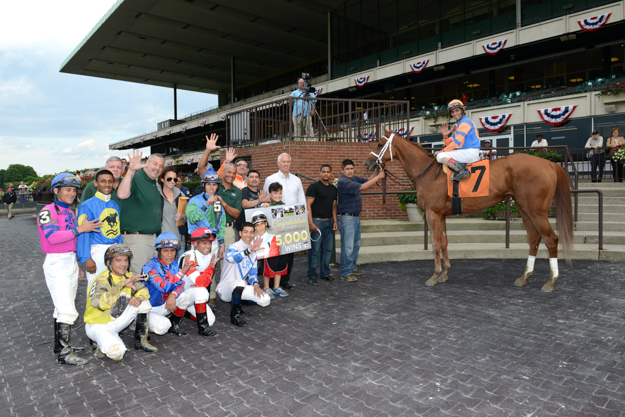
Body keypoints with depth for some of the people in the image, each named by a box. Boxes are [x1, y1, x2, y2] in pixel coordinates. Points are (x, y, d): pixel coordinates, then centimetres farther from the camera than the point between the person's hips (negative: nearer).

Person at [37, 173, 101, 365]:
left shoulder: (70, 212, 15)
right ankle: (63, 354, -2)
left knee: (63, 308, 15)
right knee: (67, 310, -10)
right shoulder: (48, 211, -10)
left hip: (71, 262, 8)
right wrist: (79, 229, -21)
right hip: (56, 264, -8)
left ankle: (61, 344, 26)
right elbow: (52, 237, -23)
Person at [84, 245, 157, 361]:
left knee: (144, 303, -12)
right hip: (98, 324, -7)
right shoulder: (102, 279, -22)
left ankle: (141, 342, 3)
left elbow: (143, 290, -2)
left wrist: (139, 298, -26)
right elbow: (98, 302, -40)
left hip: (116, 320, 7)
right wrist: (122, 284, -40)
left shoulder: (127, 276, 0)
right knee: (117, 353, -29)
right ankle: (103, 344, 7)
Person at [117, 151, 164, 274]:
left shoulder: (154, 184, 15)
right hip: (135, 236, -9)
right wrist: (131, 171, -39)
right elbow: (122, 195, -34)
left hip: (152, 236, 9)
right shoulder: (136, 178, -13)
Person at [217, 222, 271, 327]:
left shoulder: (253, 252, 9)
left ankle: (237, 302, 14)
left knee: (265, 300, -12)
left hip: (240, 289, 7)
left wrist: (256, 284, -10)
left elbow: (253, 273, 12)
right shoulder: (233, 247, -13)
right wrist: (249, 250, -54)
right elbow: (230, 257, -39)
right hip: (226, 289, -7)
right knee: (239, 282, -40)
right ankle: (234, 315, -17)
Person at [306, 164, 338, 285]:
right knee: (315, 250, -4)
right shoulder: (314, 187, -4)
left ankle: (325, 273, 22)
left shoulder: (333, 188, 15)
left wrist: (335, 221, 10)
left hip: (329, 222, 6)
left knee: (328, 249, 10)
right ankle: (312, 276, 4)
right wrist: (311, 223, -17)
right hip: (317, 221, -6)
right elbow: (308, 205, -9)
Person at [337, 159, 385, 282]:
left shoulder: (354, 178, 11)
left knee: (356, 245, 17)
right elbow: (363, 187, -23)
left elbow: (368, 181, 14)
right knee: (348, 247, -6)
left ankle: (352, 268, 30)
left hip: (355, 217, 10)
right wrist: (378, 177, -18)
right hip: (346, 218, -10)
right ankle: (345, 273, 1)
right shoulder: (343, 181, -18)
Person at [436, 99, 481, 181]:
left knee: (440, 156, -17)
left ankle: (462, 171, -29)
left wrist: (443, 151, -11)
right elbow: (450, 144, 18)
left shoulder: (465, 122, -8)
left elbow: (457, 141, -16)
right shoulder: (460, 124, 23)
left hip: (470, 152, -10)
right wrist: (445, 136, -2)